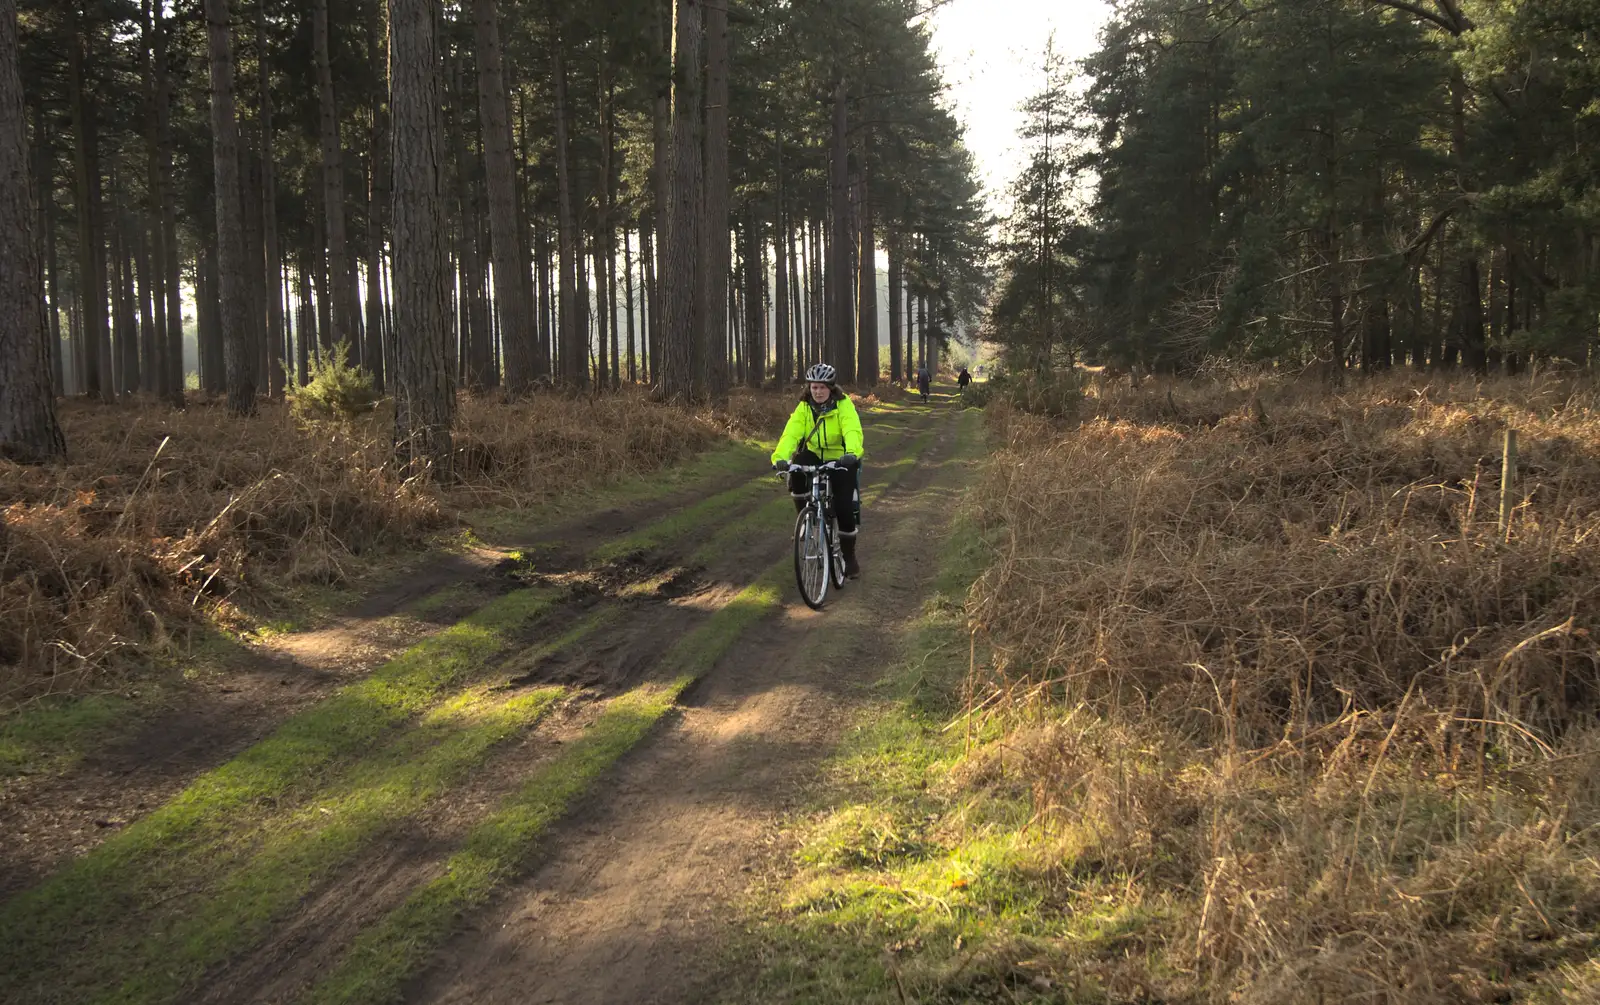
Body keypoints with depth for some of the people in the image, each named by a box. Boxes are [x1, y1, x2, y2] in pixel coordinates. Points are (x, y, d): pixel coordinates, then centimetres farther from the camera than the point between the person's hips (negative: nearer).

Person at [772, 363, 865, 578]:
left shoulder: (843, 405, -19)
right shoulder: (804, 407, -11)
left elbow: (853, 431, -36)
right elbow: (791, 434, -24)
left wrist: (852, 453, -57)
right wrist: (780, 457, -43)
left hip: (841, 460, -2)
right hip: (815, 457, 3)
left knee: (846, 508, -10)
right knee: (796, 466, -30)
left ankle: (849, 556, 13)